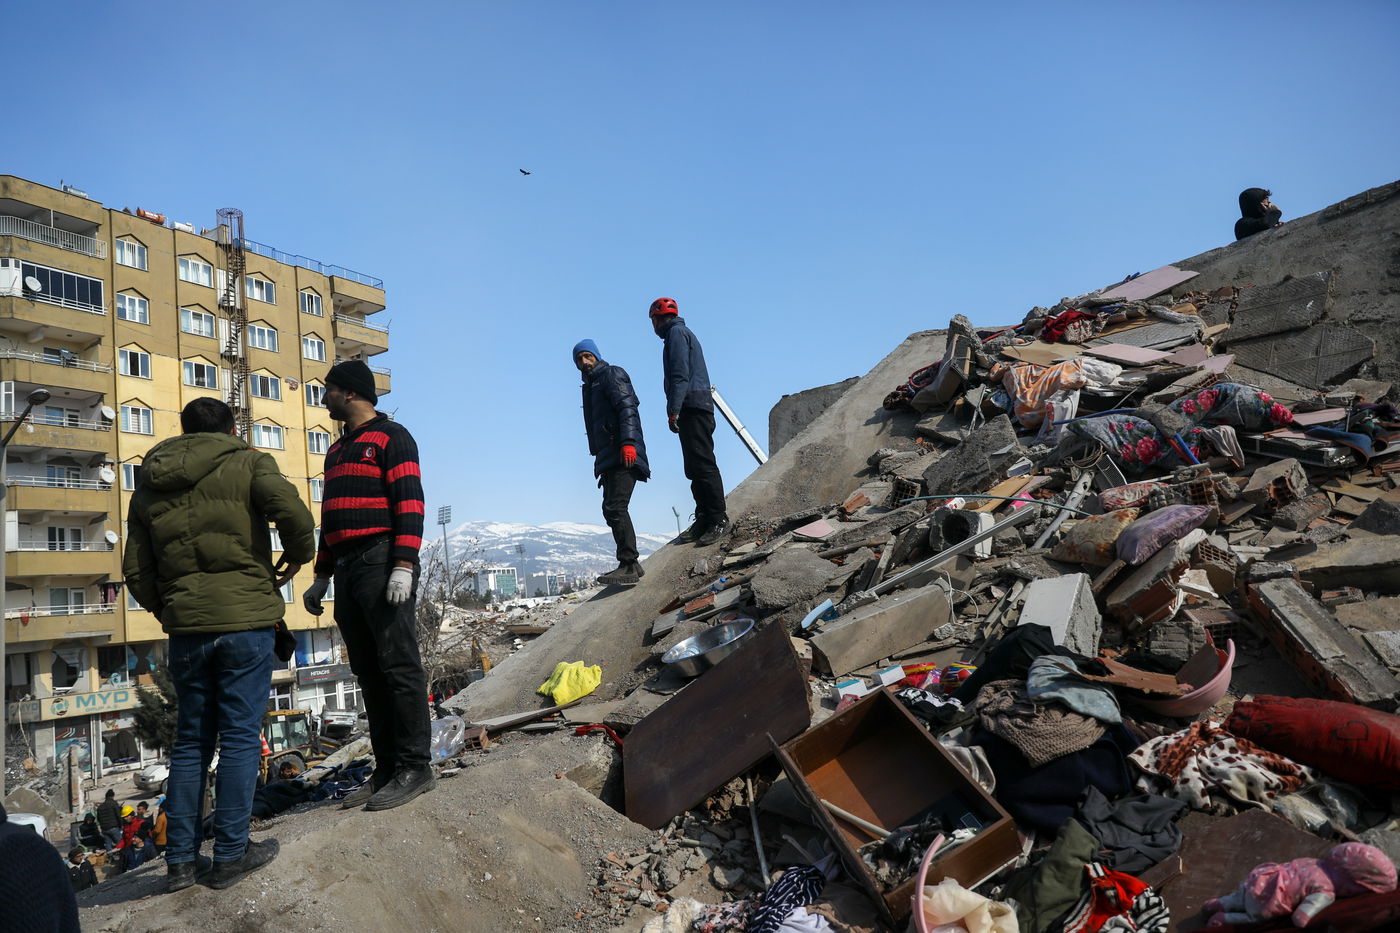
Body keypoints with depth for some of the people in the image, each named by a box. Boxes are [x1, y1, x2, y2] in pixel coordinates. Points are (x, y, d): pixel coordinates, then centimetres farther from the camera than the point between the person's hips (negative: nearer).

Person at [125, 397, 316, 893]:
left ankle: (179, 860, 18)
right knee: (240, 737, 3)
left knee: (191, 739, 15)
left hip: (185, 629, 5)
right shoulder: (248, 463, -2)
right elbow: (293, 513, -20)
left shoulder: (149, 486, 14)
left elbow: (136, 572, 13)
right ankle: (231, 854, 9)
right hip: (245, 620, -5)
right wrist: (298, 556, -1)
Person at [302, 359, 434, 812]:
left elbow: (409, 502, -12)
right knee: (368, 672, 8)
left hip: (381, 565, -9)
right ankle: (387, 770, 13)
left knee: (398, 666, -8)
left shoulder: (391, 436, -2)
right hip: (347, 570, 9)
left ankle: (414, 767, -3)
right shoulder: (337, 450, 25)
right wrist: (322, 576, 23)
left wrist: (404, 565, -21)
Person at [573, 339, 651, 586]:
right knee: (611, 510, 6)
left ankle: (628, 566, -19)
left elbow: (627, 408, -12)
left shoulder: (612, 374, 2)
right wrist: (599, 459, 19)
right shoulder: (591, 386, 28)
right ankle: (631, 565, 9)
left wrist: (628, 442, -25)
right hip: (609, 458, 10)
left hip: (624, 454, -9)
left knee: (615, 508, -17)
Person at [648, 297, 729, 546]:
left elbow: (680, 374, -15)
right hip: (695, 407, 10)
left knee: (702, 465, -13)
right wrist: (676, 410, 20)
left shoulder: (676, 332, -3)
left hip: (692, 407, -10)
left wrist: (673, 411, -20)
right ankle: (704, 520, 9)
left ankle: (719, 520, -14)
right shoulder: (682, 332, 28)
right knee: (694, 467, 8)